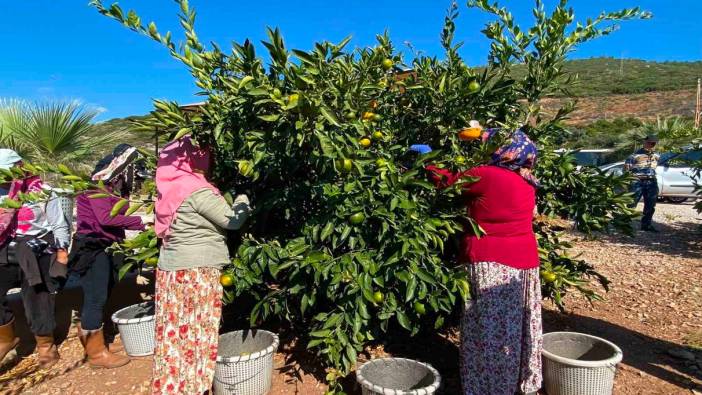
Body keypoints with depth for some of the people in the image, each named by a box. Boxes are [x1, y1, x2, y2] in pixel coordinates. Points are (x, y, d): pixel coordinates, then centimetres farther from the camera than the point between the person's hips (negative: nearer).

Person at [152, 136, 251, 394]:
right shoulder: (197, 190, -18)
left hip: (171, 267, 8)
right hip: (195, 272, -8)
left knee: (175, 330, 16)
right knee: (195, 331, 6)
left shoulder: (172, 186, 7)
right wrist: (243, 198, 7)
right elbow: (232, 220, -9)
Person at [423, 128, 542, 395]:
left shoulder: (485, 175, -13)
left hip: (491, 265, -7)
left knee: (489, 330, 3)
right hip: (525, 262, 7)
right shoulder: (528, 183, 7)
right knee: (518, 326, 18)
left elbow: (448, 181, 0)